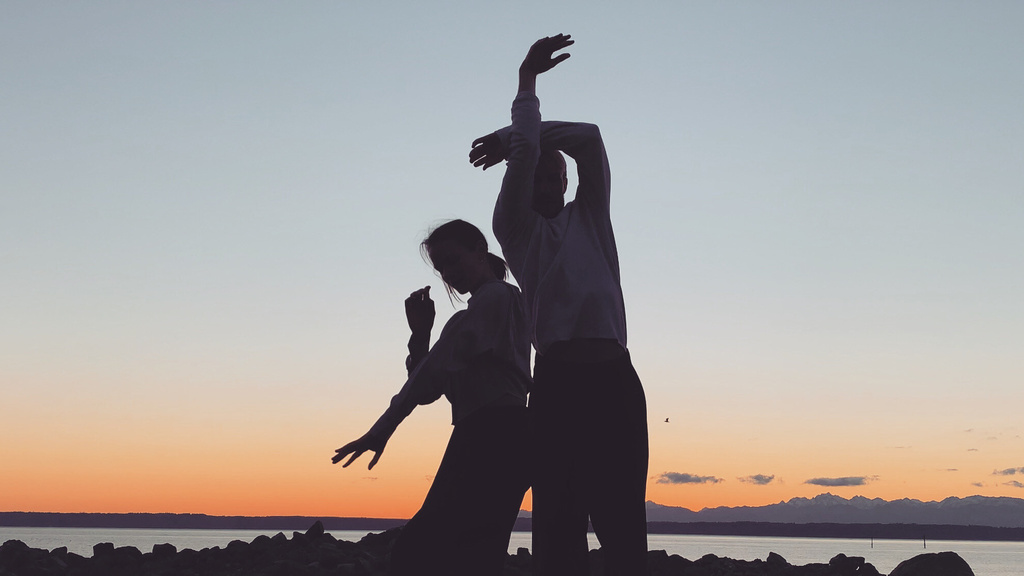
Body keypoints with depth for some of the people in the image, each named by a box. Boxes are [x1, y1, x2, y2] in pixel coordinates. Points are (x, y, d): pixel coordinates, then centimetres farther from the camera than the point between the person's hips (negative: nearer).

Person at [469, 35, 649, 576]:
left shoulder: (589, 216, 26)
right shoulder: (515, 226, 16)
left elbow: (589, 139, 17)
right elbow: (525, 154, 4)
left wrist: (509, 137, 20)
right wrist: (526, 87, 15)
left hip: (615, 375, 3)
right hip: (559, 378, -3)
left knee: (623, 520, -4)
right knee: (559, 517, -6)